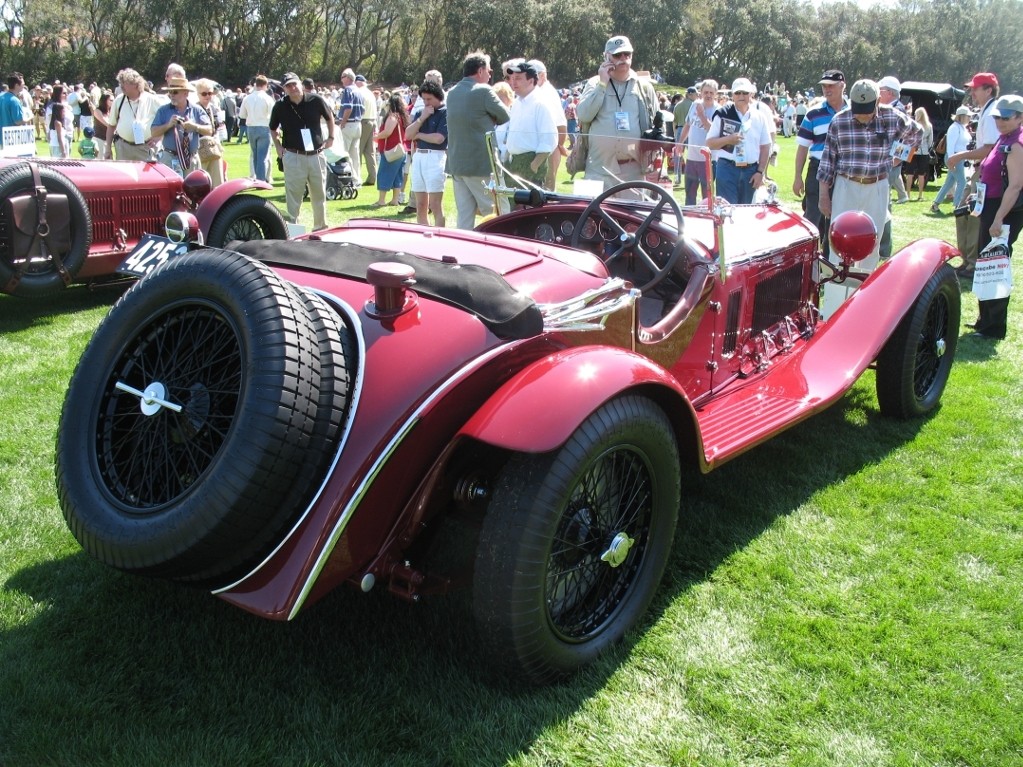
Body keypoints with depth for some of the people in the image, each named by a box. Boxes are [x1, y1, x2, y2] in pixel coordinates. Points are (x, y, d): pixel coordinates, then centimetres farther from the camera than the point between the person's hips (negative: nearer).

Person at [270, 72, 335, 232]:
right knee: (293, 197, 0)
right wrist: (278, 147, 2)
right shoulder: (280, 106, -4)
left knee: (319, 195, 13)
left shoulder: (316, 100, -4)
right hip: (293, 157, -1)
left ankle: (320, 228, 27)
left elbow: (329, 117, 14)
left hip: (316, 155, 2)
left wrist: (331, 137, 9)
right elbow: (273, 129, 13)